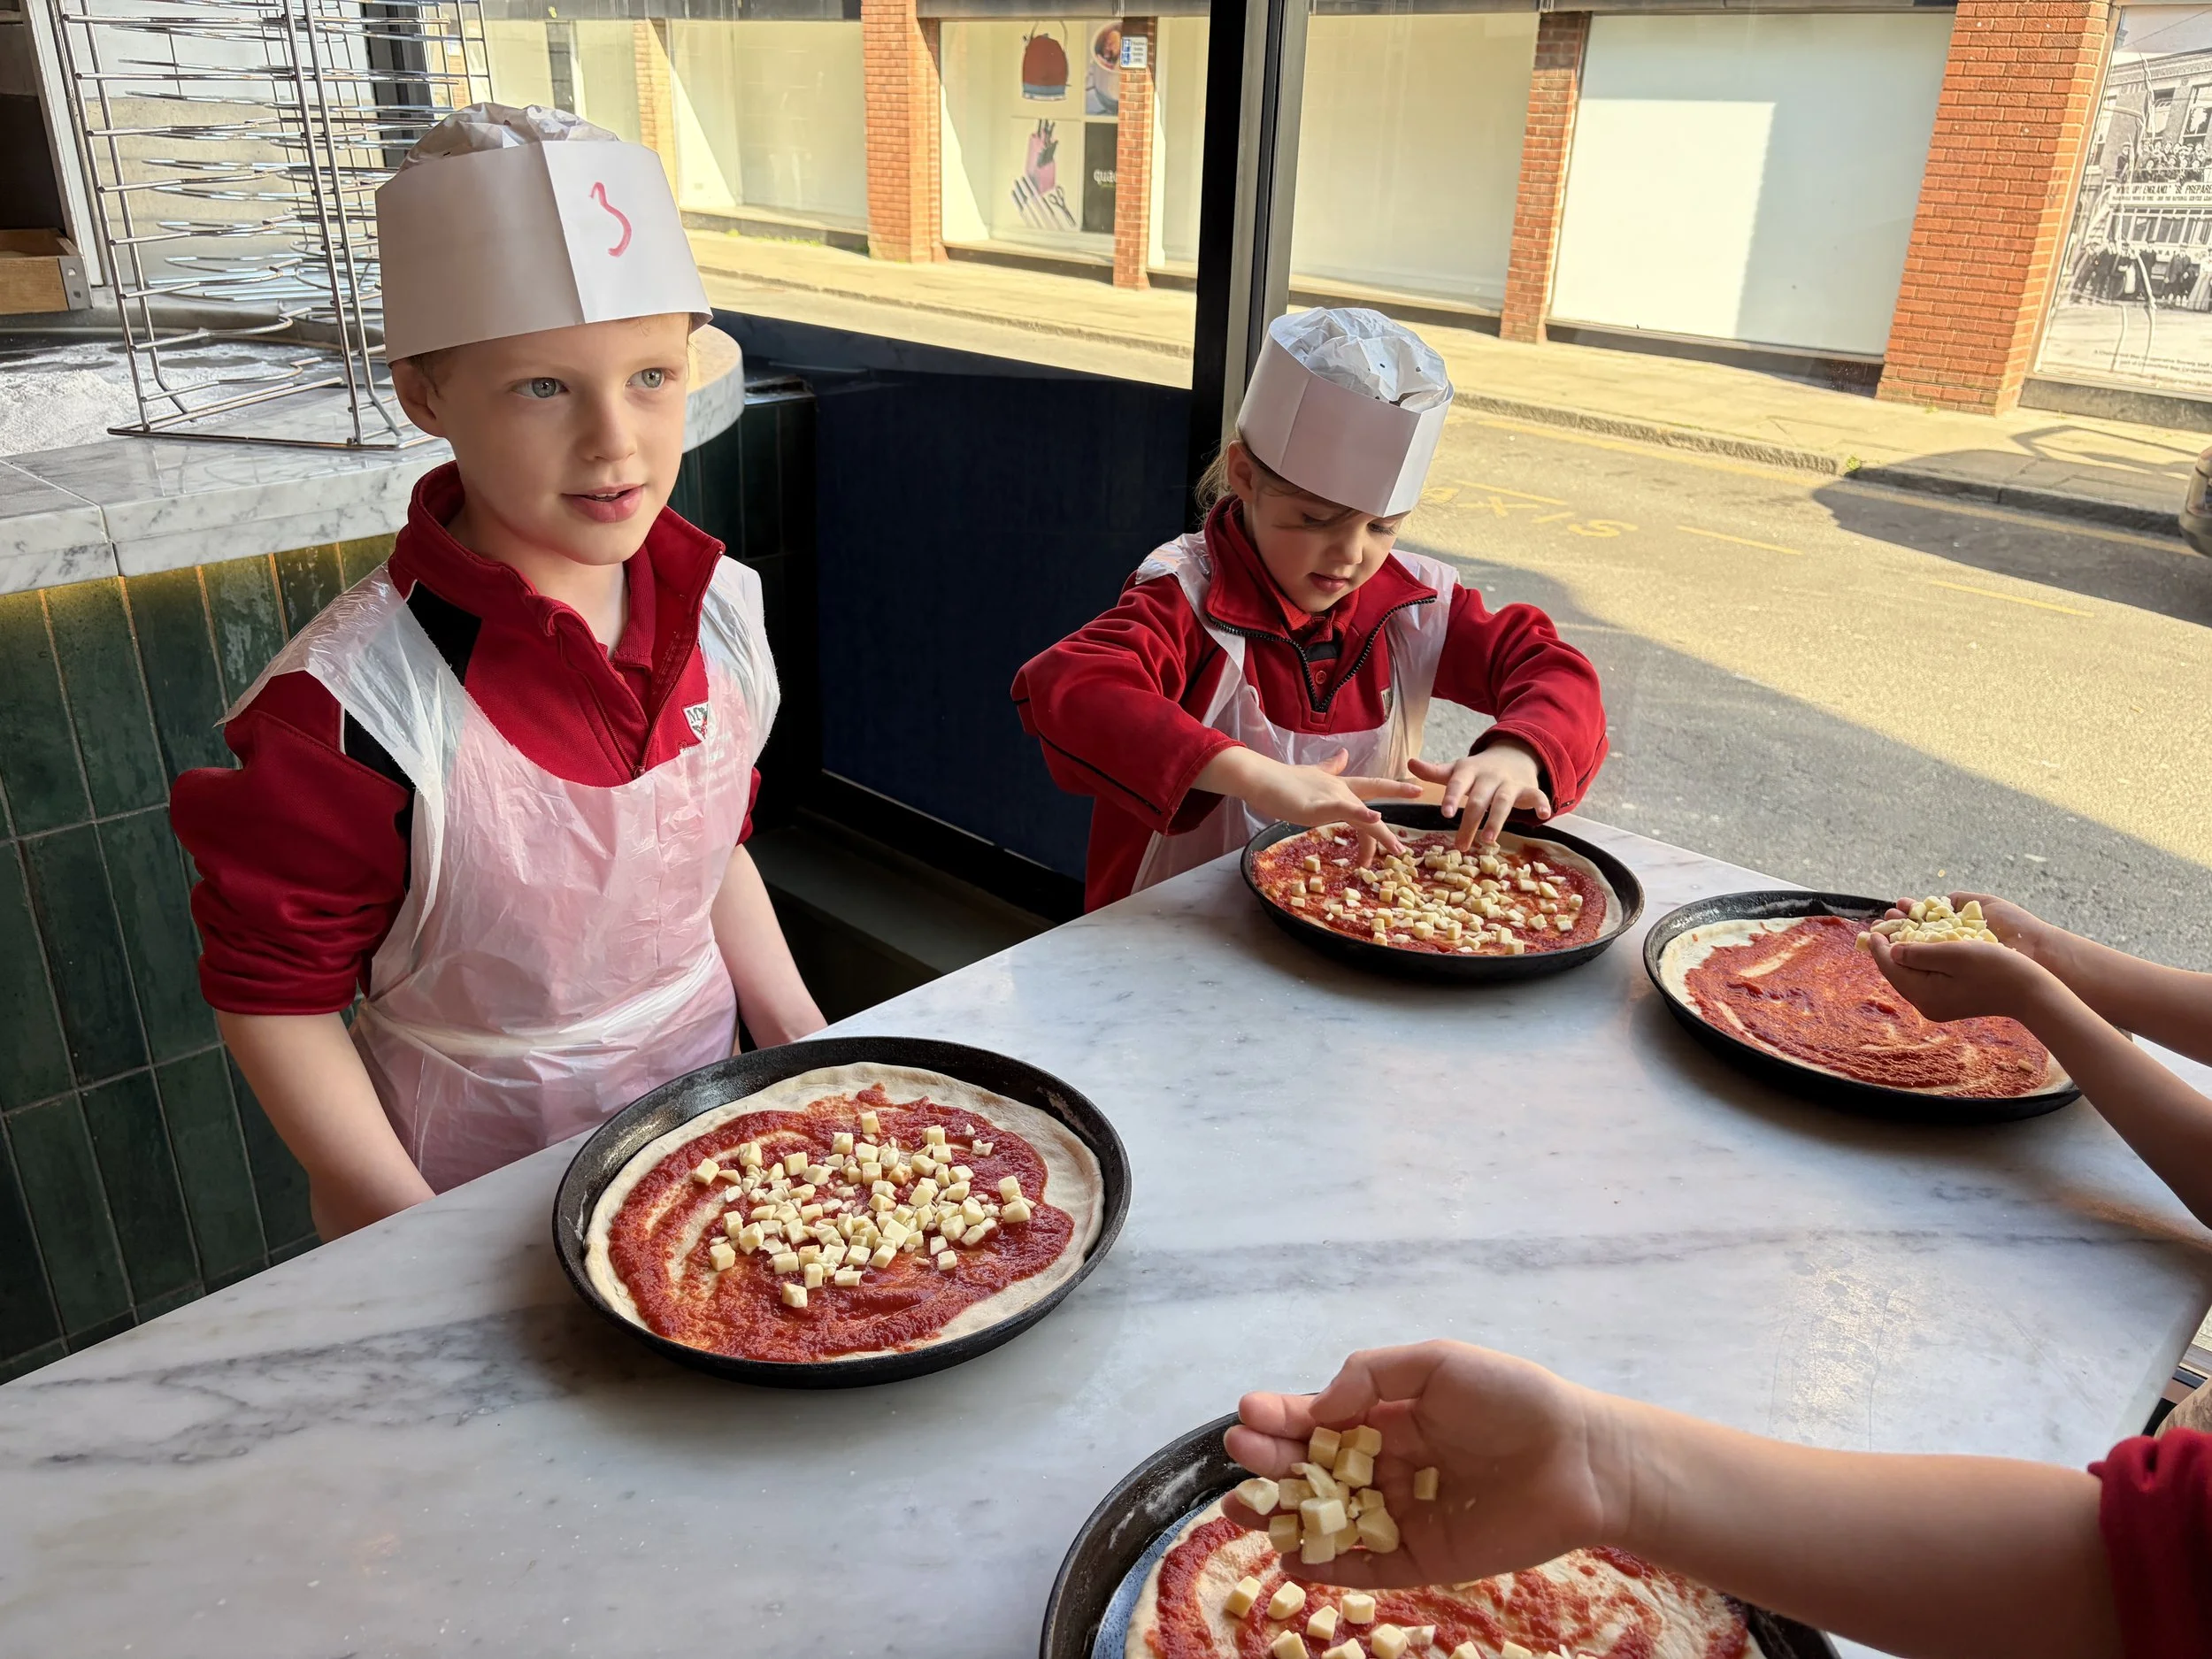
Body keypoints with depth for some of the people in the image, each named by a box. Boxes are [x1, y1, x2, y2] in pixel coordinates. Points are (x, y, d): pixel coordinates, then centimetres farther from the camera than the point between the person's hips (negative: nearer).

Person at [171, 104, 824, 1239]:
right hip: (479, 1175, -4)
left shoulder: (720, 608, -8)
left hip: (700, 1108, 5)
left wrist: (807, 1047, 1)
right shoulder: (360, 705, -25)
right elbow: (272, 991, -15)